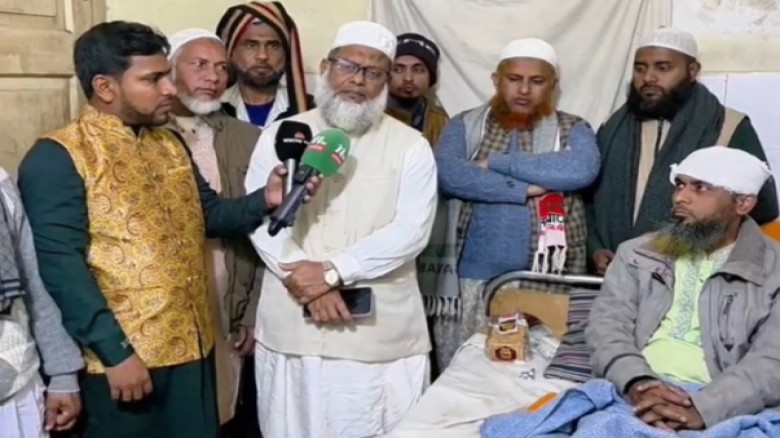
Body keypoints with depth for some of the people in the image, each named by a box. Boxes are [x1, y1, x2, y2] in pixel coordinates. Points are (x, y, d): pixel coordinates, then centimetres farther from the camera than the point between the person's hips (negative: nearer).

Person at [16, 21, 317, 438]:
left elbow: (208, 214, 14)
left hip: (193, 345, 7)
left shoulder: (170, 143, 11)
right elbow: (59, 265, -17)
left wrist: (264, 200, -5)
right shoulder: (56, 157, -12)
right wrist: (115, 351, -19)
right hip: (123, 356, -7)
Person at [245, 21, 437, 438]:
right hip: (292, 325, 2)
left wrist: (332, 271, -17)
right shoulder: (281, 135, 6)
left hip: (382, 330, -1)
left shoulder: (410, 146, 1)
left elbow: (411, 230, -9)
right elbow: (261, 219, -1)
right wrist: (306, 279, -14)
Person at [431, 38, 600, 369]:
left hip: (542, 282, 0)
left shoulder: (572, 130, 6)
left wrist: (497, 162, -13)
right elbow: (448, 174, -12)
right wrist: (527, 189, -15)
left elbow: (582, 169, -16)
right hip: (472, 279, 1)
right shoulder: (464, 126, 8)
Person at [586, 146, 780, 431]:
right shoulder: (637, 253, 15)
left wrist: (701, 408, -19)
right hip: (633, 395, 1)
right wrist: (636, 382, -16)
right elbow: (607, 322, 4)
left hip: (720, 409, -1)